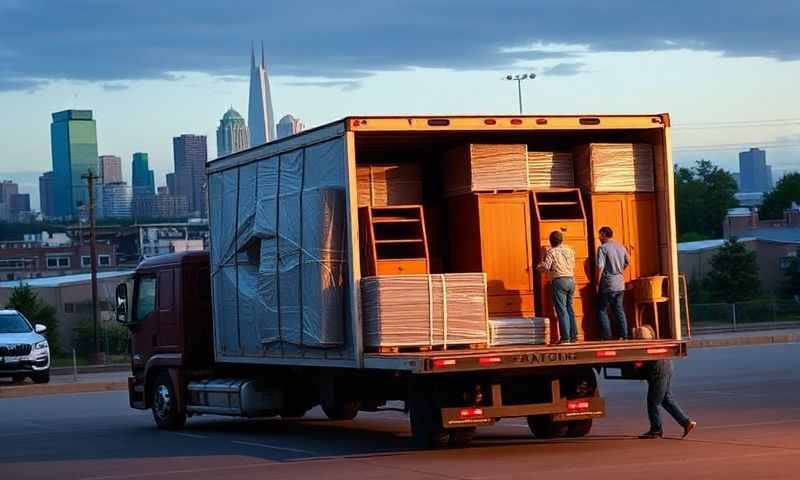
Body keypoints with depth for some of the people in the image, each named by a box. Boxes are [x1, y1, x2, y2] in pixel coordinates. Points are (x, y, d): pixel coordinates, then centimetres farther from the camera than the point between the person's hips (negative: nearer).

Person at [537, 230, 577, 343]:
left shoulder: (551, 252, -5)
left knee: (561, 310, -5)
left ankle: (566, 337, -9)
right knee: (569, 308, 14)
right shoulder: (569, 251, 12)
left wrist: (538, 267, 9)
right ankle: (574, 335, 12)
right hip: (571, 280, 6)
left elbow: (546, 267, -12)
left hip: (559, 280, -6)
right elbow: (573, 266, 17)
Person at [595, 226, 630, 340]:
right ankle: (623, 336, 8)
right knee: (619, 310, 12)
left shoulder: (603, 248, -12)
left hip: (608, 285, -6)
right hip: (620, 284, 6)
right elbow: (627, 262, 22)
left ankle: (607, 337, -4)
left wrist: (597, 284, -11)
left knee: (602, 310, 2)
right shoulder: (621, 247, 9)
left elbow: (600, 267, -17)